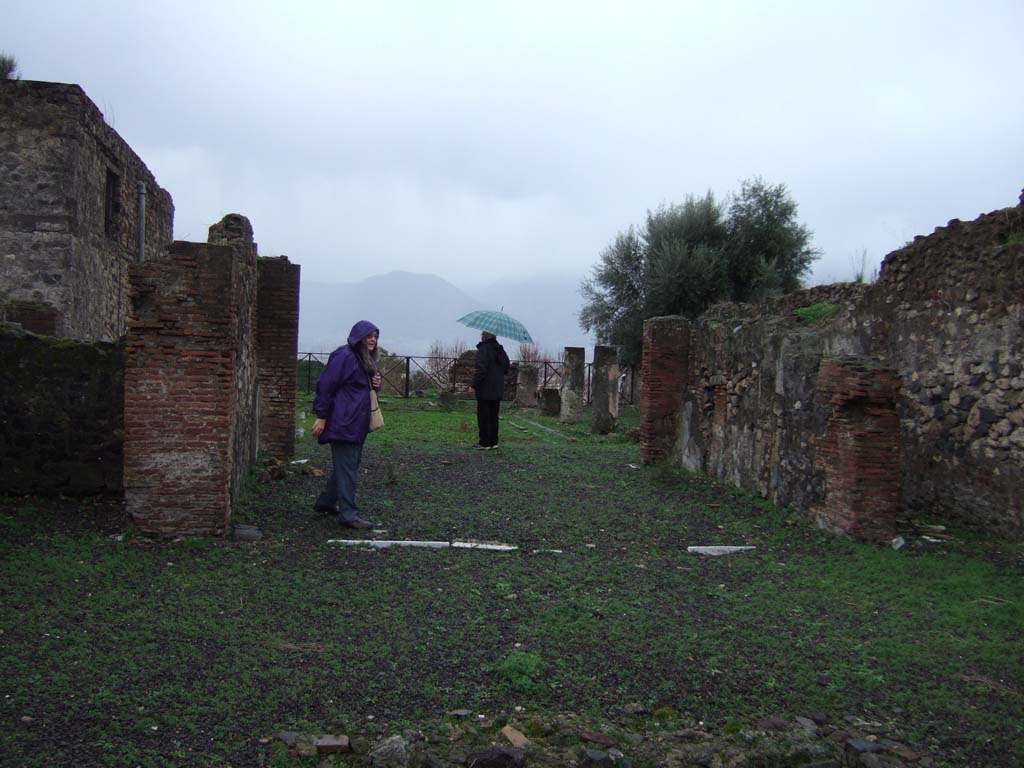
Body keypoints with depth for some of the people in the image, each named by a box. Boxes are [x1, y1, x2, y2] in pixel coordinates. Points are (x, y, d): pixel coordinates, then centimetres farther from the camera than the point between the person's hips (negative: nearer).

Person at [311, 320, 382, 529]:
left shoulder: (367, 360, 17)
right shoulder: (344, 356, -13)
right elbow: (325, 385, -16)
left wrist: (376, 384, 6)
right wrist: (321, 416, -18)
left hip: (357, 425, 10)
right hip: (343, 423, -10)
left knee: (348, 465, 15)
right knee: (346, 468, -10)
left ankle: (326, 502, 29)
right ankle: (348, 514, -10)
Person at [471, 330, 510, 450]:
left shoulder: (483, 350, -16)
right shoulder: (500, 350, 10)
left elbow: (481, 369, -22)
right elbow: (506, 368, 17)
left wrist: (474, 385, -16)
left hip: (485, 390, -8)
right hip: (497, 390, 8)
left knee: (483, 416, -1)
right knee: (493, 416, 14)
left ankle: (485, 443, 0)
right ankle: (493, 442, 18)